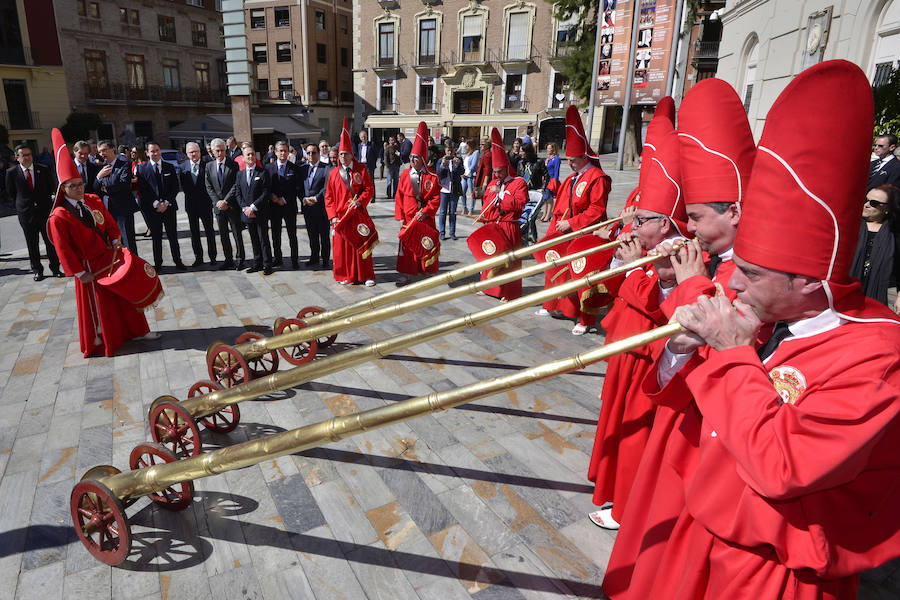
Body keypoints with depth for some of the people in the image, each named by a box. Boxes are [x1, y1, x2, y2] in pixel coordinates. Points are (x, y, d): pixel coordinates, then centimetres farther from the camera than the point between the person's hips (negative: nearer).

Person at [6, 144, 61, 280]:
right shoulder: (11, 172, -2)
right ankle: (37, 270, 16)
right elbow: (11, 192, 9)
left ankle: (55, 268, 14)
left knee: (50, 242, 4)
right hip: (25, 213, 0)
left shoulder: (43, 170, 0)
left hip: (45, 211, 0)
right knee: (32, 244, 7)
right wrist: (21, 203, 7)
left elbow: (51, 187, 13)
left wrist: (44, 200, 10)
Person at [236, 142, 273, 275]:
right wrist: (245, 208, -5)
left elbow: (266, 194, -10)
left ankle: (267, 265, 8)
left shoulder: (263, 173, -4)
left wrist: (253, 207, -15)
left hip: (260, 213, -4)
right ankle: (257, 264, 20)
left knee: (264, 239, -1)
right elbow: (238, 194, 11)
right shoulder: (240, 174, 12)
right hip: (247, 213, 5)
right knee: (254, 240, 11)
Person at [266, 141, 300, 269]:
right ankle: (277, 258, 20)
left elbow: (297, 188, -4)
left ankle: (294, 260, 8)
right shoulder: (268, 167, 6)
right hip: (274, 206, 2)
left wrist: (284, 199, -11)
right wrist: (272, 195, -10)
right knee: (275, 235, 9)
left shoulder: (294, 168, 0)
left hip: (289, 206, -2)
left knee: (292, 235, 1)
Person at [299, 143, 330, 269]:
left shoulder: (326, 168, -5)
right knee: (312, 235, 14)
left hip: (321, 206, -4)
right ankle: (314, 259, 25)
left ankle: (324, 260, 14)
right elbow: (299, 187, 8)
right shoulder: (302, 168, 9)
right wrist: (304, 199, -8)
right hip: (307, 207, 5)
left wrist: (316, 198, -15)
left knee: (324, 235, 4)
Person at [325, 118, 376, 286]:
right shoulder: (334, 174, 6)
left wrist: (359, 201, -18)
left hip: (359, 213, -1)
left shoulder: (361, 170, 2)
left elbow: (369, 189, -1)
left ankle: (366, 275, 11)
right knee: (342, 245, 3)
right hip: (340, 215, 1)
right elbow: (329, 197, 6)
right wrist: (333, 215, -5)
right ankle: (345, 276, 16)